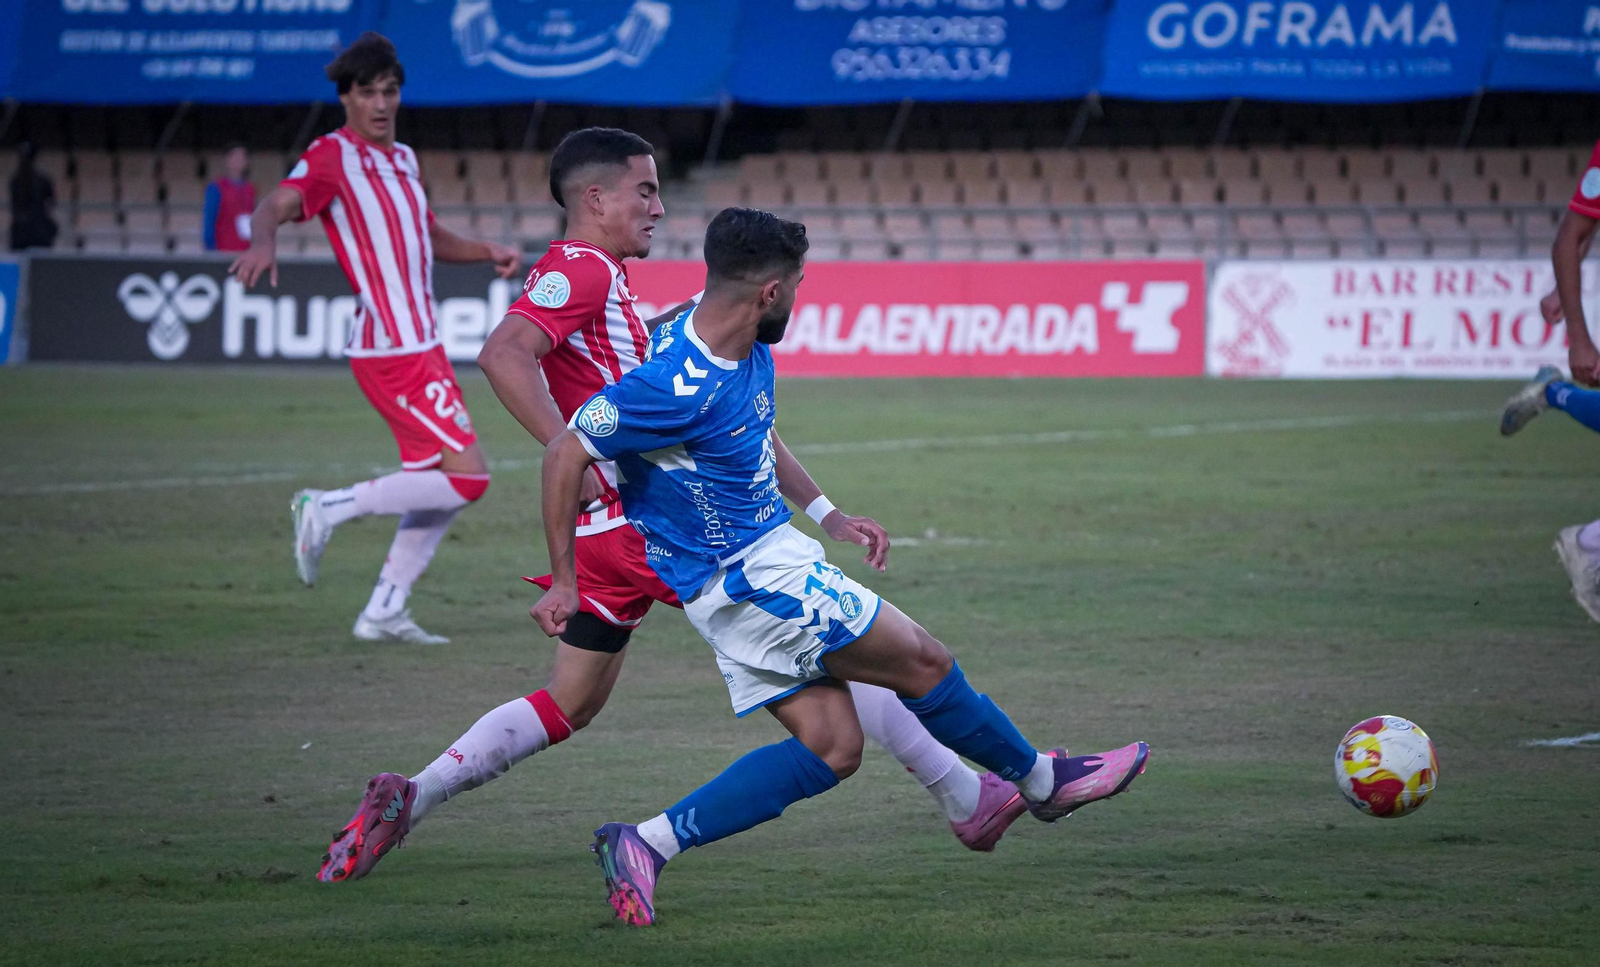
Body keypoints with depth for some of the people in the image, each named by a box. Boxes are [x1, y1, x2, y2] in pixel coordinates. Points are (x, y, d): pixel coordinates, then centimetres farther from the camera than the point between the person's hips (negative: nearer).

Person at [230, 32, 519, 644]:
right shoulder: (332, 157, -11)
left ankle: (384, 612, 15)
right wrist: (263, 239, -49)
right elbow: (278, 205, -27)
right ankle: (329, 509, -3)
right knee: (466, 476, -12)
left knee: (436, 483, 11)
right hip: (390, 352, -9)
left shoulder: (402, 159, 15)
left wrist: (488, 252, 13)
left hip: (420, 346, 9)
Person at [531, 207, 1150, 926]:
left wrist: (828, 515, 16)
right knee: (923, 662, 0)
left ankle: (646, 845, -2)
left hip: (770, 555, 10)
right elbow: (566, 456, -22)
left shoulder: (748, 353, 2)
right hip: (743, 576, -10)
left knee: (832, 746, 5)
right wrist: (564, 581, -16)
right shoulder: (677, 387, -27)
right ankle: (1041, 780, 23)